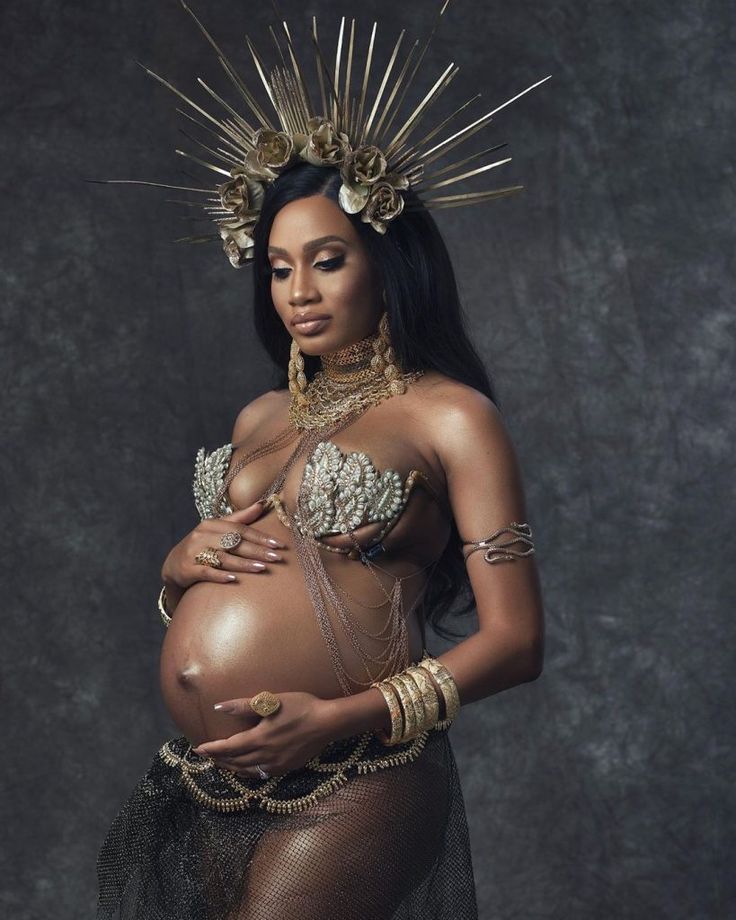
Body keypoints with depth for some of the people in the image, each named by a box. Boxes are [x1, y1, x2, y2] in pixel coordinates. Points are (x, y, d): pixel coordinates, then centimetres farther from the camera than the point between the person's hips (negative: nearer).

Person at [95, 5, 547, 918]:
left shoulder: (450, 415, -3)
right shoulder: (260, 417, 16)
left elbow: (515, 641, -8)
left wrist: (342, 716, -18)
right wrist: (183, 561, 2)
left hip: (349, 791, -6)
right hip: (208, 786, 6)